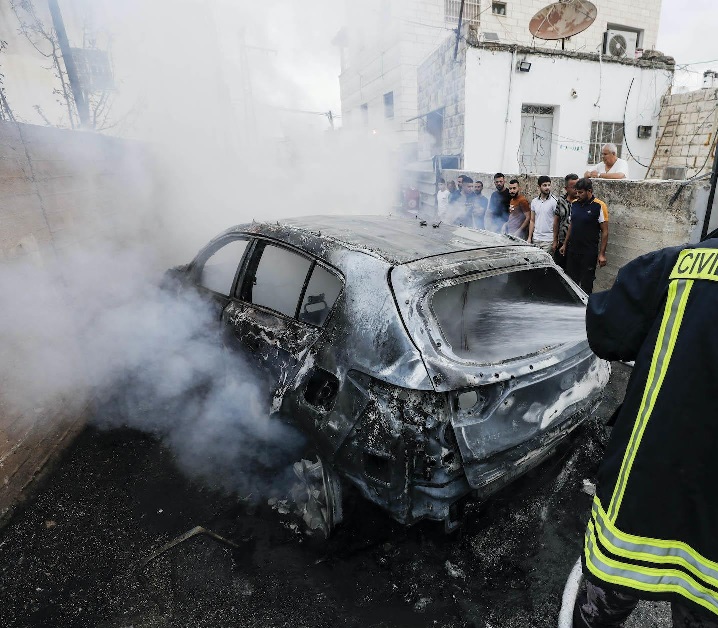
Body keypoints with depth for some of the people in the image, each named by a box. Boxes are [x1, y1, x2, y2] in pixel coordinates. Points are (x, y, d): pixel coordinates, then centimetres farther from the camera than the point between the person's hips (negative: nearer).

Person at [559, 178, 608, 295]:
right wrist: (565, 244, 16)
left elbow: (604, 231, -9)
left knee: (586, 285, 2)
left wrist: (602, 254, -13)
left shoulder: (599, 206, -10)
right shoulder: (574, 204, 7)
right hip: (572, 250, 5)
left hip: (588, 253, -5)